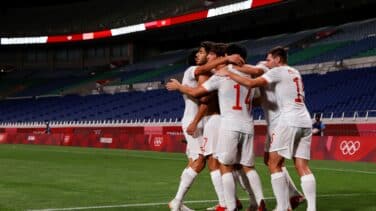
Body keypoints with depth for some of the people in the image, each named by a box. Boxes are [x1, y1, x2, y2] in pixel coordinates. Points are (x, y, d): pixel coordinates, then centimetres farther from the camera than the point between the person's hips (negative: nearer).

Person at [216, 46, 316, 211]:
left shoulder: (278, 71, -2)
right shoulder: (295, 72, 22)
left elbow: (251, 83, -12)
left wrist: (228, 73, -2)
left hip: (289, 121, -8)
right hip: (305, 121, 8)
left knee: (274, 164, -1)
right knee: (303, 167, 4)